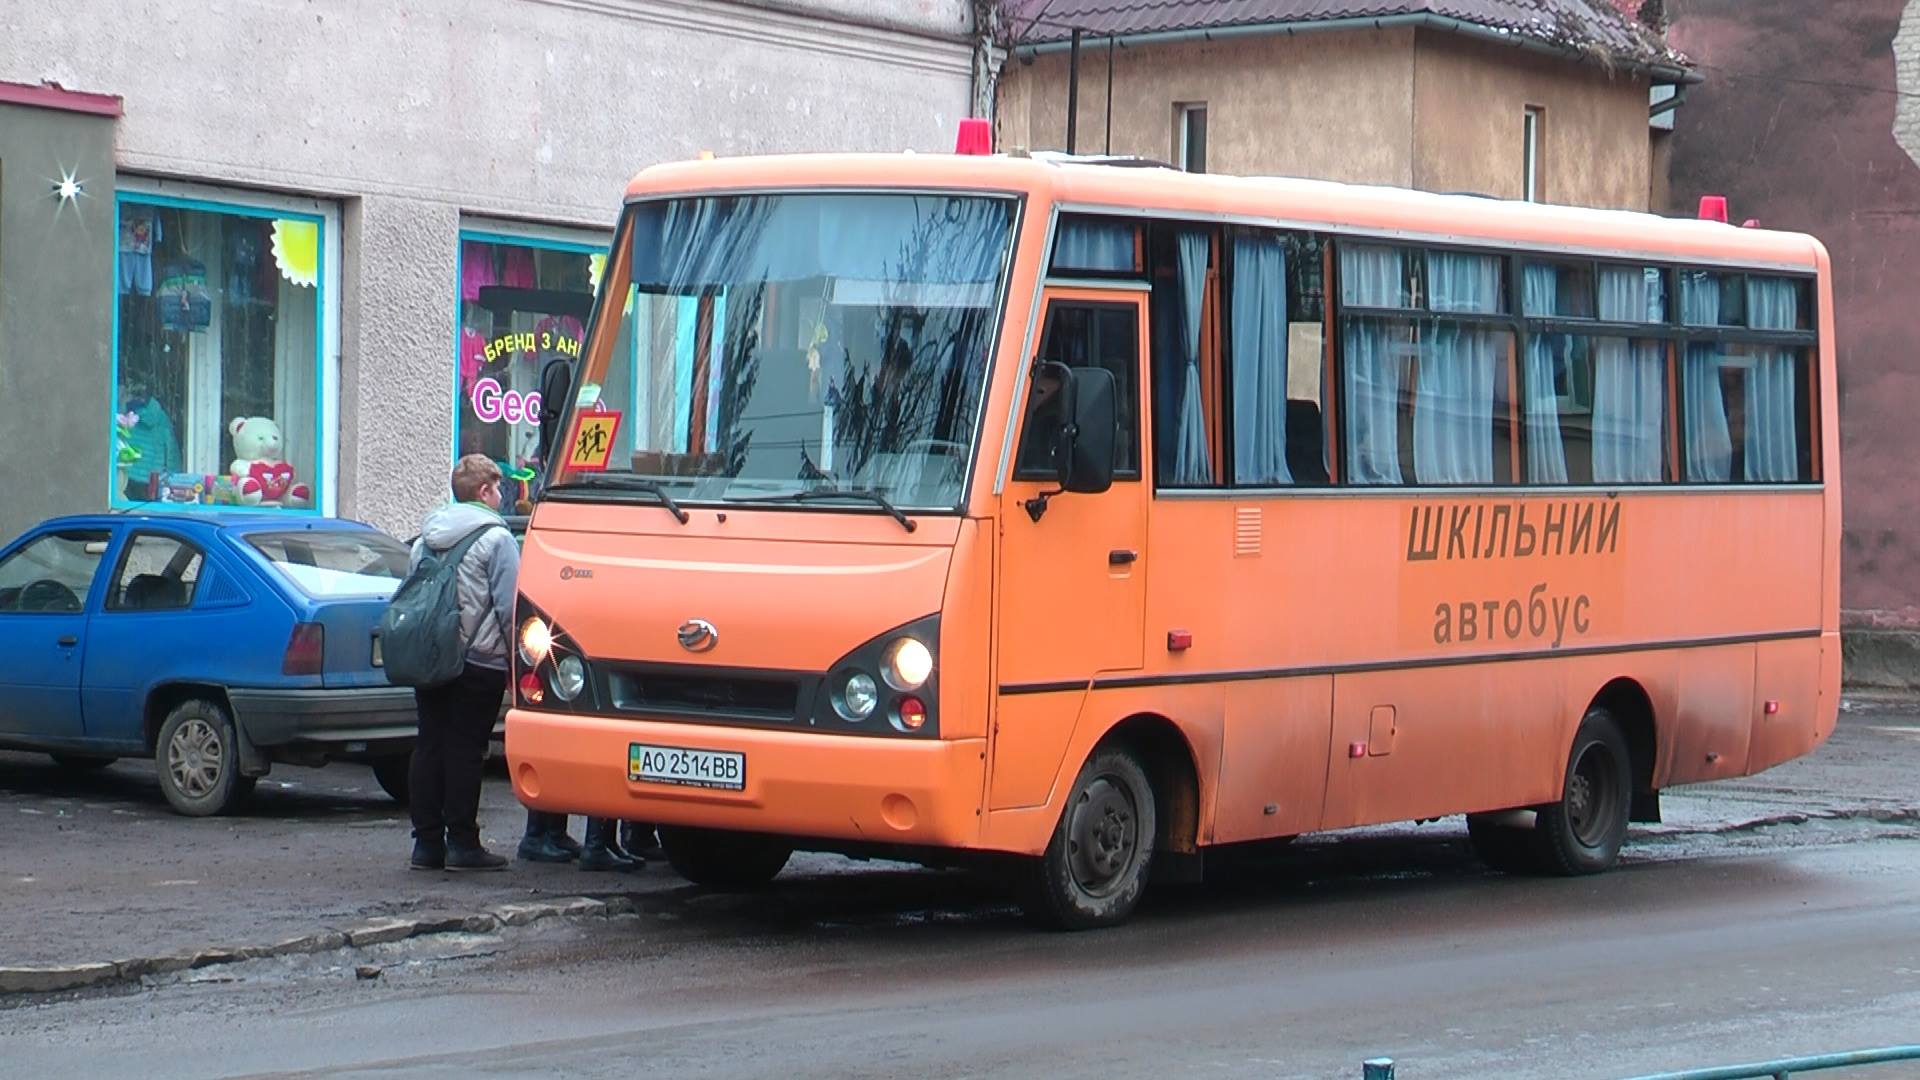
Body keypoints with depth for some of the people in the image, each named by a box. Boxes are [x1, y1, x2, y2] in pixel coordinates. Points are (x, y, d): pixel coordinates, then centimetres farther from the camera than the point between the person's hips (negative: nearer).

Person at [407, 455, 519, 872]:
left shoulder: (426, 537, 14)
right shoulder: (495, 537, -8)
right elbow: (509, 605, -11)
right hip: (478, 662, -6)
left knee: (428, 748, 8)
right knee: (465, 751, -4)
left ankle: (427, 841, 8)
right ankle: (462, 842, -3)